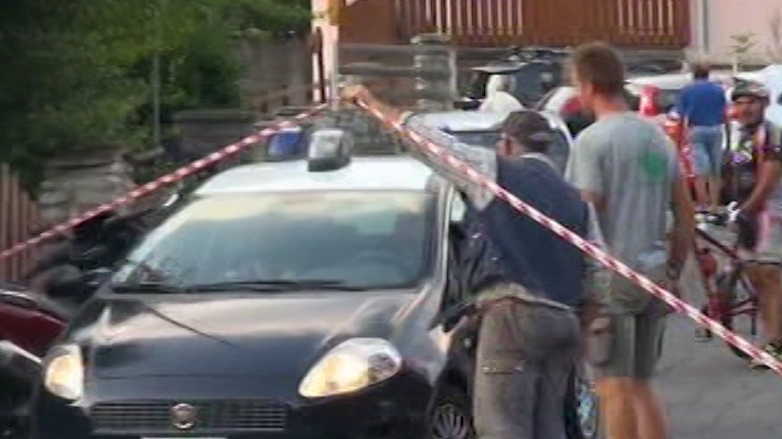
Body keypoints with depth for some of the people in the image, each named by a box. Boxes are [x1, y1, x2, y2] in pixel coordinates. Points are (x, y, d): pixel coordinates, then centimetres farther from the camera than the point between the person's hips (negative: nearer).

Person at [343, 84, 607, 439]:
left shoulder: (495, 171, 4)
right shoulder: (574, 199, 20)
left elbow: (425, 138, 7)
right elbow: (597, 275, 14)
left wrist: (373, 104, 18)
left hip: (514, 314, -7)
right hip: (563, 320, 7)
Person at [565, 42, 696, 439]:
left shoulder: (592, 141, -11)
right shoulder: (658, 136, 11)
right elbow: (686, 215, 14)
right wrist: (674, 269, 21)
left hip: (610, 275, -7)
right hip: (654, 272, 7)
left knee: (614, 387, -3)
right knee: (642, 385, 15)